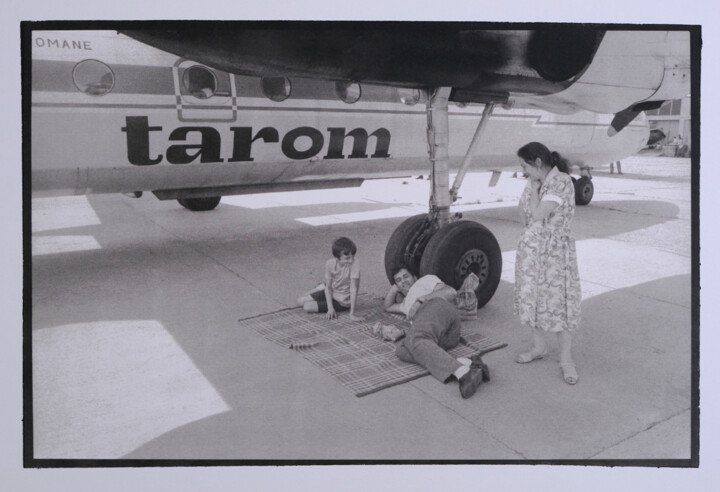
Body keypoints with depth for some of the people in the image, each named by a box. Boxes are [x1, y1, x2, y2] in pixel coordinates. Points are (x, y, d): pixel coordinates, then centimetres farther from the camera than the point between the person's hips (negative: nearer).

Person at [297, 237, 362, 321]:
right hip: (331, 293, 4)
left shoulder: (355, 263, -31)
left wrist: (352, 314, -32)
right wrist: (330, 308, -22)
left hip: (343, 302, -4)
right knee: (300, 301, 7)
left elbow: (353, 288, -31)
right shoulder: (329, 264, -19)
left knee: (307, 307, -16)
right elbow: (328, 287, -12)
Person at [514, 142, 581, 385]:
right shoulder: (534, 182, 6)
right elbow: (524, 214, 12)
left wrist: (535, 188, -15)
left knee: (557, 301, -2)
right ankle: (539, 347, 32)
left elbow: (539, 214, -25)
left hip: (554, 251, -7)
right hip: (530, 249, 8)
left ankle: (566, 358, 11)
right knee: (531, 298, 14)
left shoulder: (562, 181, -18)